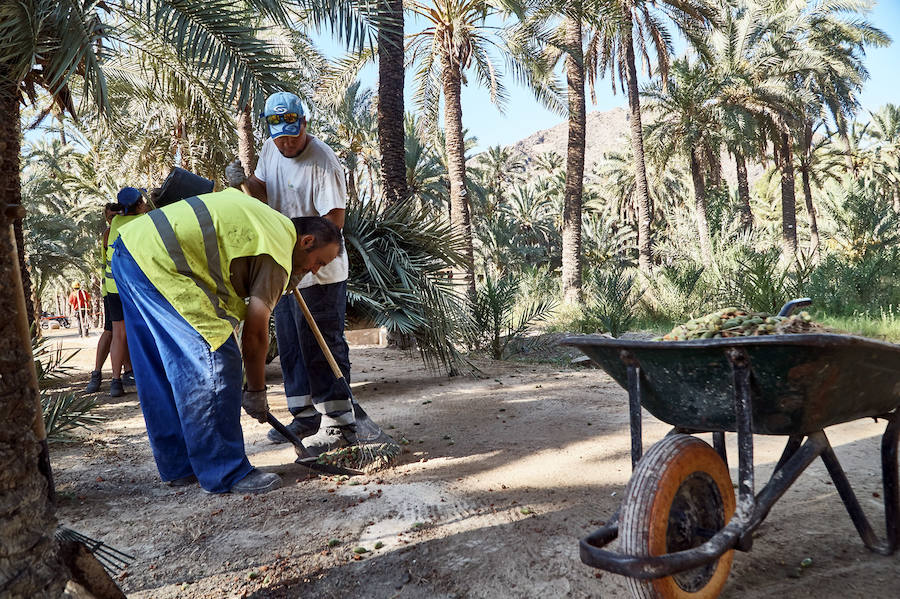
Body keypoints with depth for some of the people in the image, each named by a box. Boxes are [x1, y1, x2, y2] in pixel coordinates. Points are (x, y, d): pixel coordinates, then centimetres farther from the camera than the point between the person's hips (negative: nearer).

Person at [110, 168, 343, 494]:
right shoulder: (278, 255, -6)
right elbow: (254, 334, -6)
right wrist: (256, 392, 6)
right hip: (158, 262, -11)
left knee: (161, 369, 14)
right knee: (213, 359, -9)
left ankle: (179, 466, 24)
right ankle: (225, 473, -4)